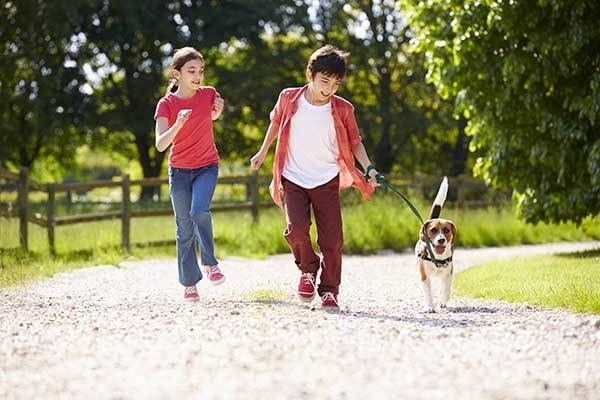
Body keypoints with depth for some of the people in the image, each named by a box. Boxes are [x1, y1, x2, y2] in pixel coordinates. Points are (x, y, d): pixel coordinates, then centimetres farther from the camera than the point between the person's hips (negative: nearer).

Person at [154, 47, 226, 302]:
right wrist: (178, 124, -35)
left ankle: (209, 263, -7)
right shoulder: (166, 104, -9)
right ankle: (189, 284, 13)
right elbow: (160, 145, -21)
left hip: (207, 167, 0)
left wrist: (217, 111, 1)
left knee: (199, 211, -26)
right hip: (179, 171, 0)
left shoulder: (208, 94, -3)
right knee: (185, 229, 4)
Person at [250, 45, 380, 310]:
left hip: (327, 181, 0)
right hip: (293, 179, 0)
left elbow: (354, 142, 2)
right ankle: (308, 269, 9)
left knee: (332, 238, -4)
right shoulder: (289, 99, -7)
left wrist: (368, 168, -13)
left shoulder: (343, 109, -9)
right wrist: (263, 152, 22)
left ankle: (329, 291, 13)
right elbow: (276, 123, 14)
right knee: (296, 228, -20)